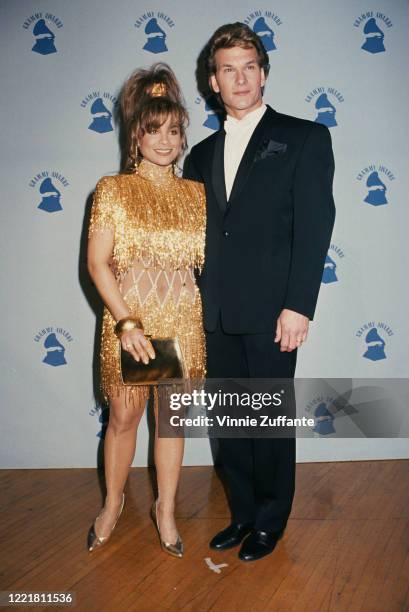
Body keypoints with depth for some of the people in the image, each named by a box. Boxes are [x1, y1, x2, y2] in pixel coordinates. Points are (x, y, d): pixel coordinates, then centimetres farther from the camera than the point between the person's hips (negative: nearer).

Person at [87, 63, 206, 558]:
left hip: (182, 323, 2)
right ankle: (112, 503, 37)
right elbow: (97, 262, -8)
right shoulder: (112, 189, -2)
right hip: (128, 321, -2)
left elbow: (208, 258, 9)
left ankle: (166, 509, 33)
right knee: (123, 418, 11)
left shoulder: (196, 194, 6)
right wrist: (126, 322, -16)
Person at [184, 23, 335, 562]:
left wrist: (298, 306, -14)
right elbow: (197, 235, 15)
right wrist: (195, 305, 8)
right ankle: (243, 514, 33)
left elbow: (314, 226, -7)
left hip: (270, 313, -5)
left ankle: (270, 521, 29)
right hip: (216, 316, 5)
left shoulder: (304, 138, 1)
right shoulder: (202, 155, 16)